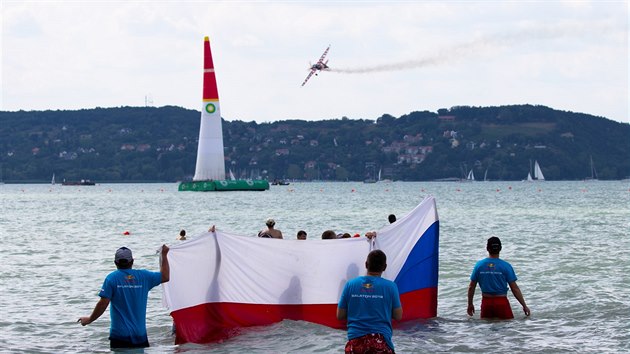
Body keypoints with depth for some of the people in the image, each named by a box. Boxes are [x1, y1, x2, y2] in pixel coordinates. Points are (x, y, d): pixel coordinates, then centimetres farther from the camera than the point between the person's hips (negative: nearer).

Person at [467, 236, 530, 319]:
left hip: (486, 302, 3)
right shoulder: (506, 266, -6)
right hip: (501, 302, -3)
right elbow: (515, 289, -6)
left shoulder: (479, 265, 2)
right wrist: (524, 306, 1)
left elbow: (471, 287, 6)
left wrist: (470, 304, 19)